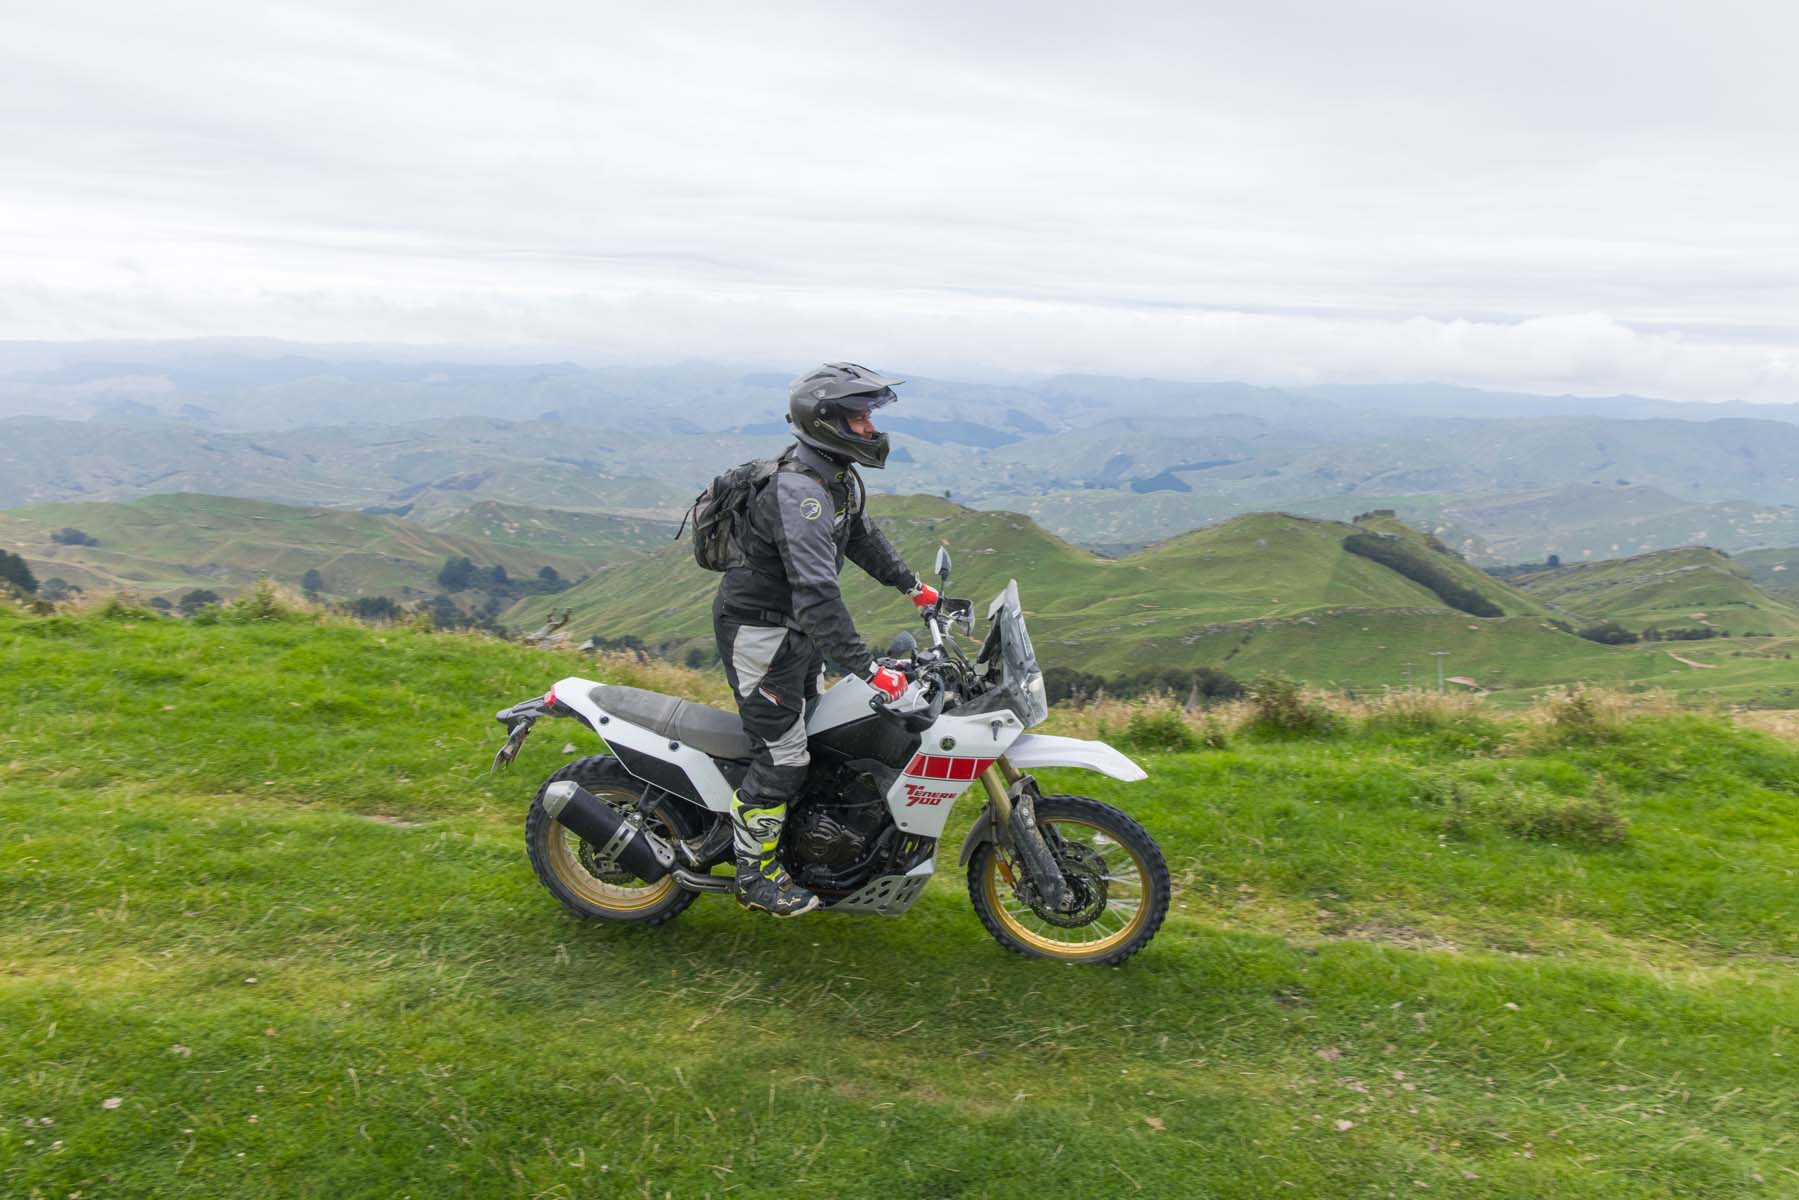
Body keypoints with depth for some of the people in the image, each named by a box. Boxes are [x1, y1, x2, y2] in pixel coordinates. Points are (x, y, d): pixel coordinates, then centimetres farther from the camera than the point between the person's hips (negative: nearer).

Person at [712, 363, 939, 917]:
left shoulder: (837, 475, 2)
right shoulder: (798, 493, -31)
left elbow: (861, 535, 21)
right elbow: (816, 593, -39)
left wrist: (911, 584, 19)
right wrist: (868, 668, -41)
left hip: (796, 628, 10)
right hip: (759, 633, -10)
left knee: (812, 726, 22)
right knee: (783, 756, -4)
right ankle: (756, 876, 13)